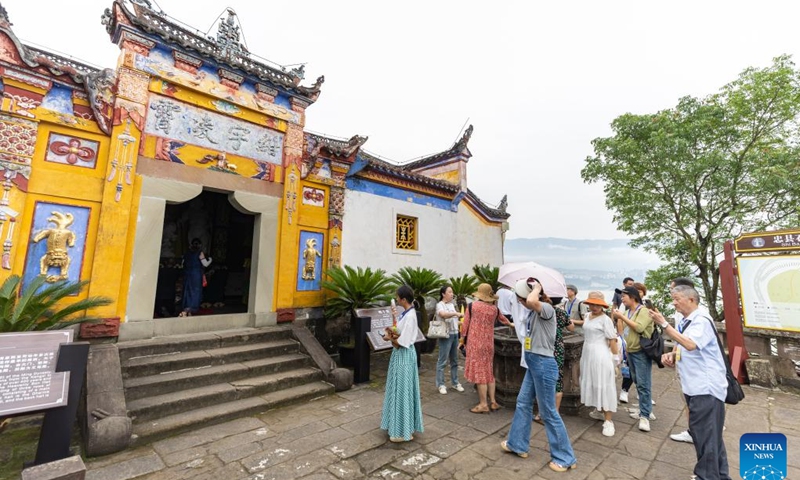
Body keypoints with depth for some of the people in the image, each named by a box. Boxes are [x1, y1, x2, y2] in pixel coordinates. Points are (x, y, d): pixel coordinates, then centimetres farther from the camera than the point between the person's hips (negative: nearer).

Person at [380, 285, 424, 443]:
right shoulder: (405, 313, 6)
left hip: (404, 356, -10)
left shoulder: (410, 316, -23)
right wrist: (394, 317, 5)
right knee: (397, 389, 20)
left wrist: (389, 338, -9)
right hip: (399, 354, 10)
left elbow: (402, 342, -23)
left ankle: (404, 431, 16)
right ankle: (398, 424, 35)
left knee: (403, 390, 1)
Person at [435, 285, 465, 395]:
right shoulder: (440, 305, -11)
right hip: (445, 335, -8)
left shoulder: (452, 305, 14)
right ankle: (441, 385, 9)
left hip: (455, 334, 8)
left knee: (454, 360, 15)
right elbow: (443, 314, -33)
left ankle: (455, 382, 26)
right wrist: (456, 313, -37)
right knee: (443, 361, -1)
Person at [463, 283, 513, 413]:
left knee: (479, 372, 0)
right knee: (489, 371, 15)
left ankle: (483, 404, 6)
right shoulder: (494, 309, 5)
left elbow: (465, 324, -4)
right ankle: (493, 402, 22)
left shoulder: (472, 306, -8)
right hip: (489, 343, 5)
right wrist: (511, 324, 48)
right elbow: (503, 319, 26)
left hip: (475, 343, -5)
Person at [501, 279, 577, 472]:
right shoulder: (534, 312, 7)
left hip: (543, 364, -10)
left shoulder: (547, 309, -19)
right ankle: (517, 444, 35)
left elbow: (532, 301, -41)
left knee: (548, 412, 5)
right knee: (523, 403, 19)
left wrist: (537, 288, -25)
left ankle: (565, 458, 24)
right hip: (533, 364, 10)